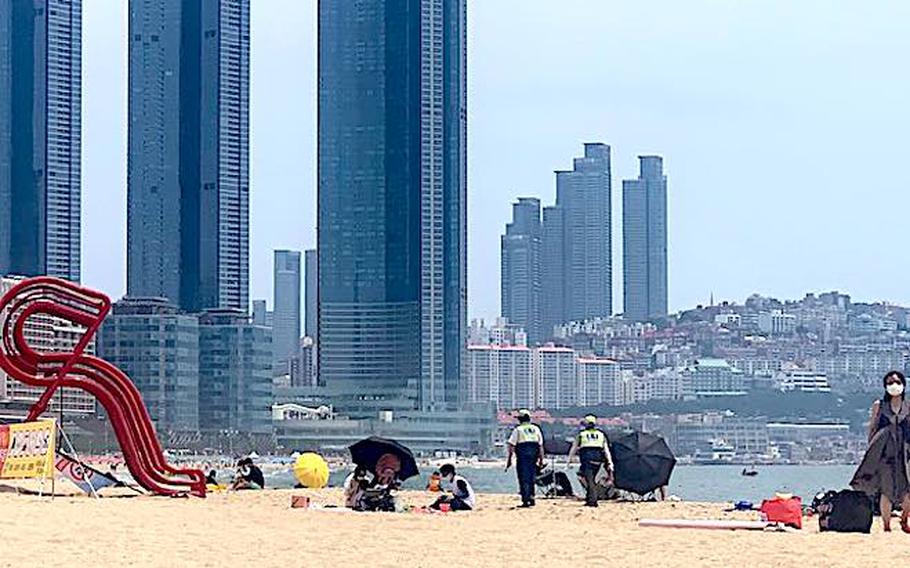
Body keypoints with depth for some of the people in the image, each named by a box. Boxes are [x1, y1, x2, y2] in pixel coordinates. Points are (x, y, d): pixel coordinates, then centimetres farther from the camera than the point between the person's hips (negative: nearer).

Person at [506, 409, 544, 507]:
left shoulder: (518, 430, -3)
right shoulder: (536, 429, 10)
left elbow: (512, 446, -6)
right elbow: (541, 446, 10)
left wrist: (509, 460, -3)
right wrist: (541, 459, 14)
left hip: (522, 457, -4)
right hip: (533, 457, 4)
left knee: (524, 479, -3)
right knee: (531, 478, 15)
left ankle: (526, 500, -10)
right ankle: (531, 498, 14)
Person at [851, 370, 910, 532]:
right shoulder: (879, 405, 6)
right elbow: (872, 428, 9)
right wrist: (871, 450, 4)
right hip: (884, 452, -1)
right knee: (886, 489, -3)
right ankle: (886, 526, 8)